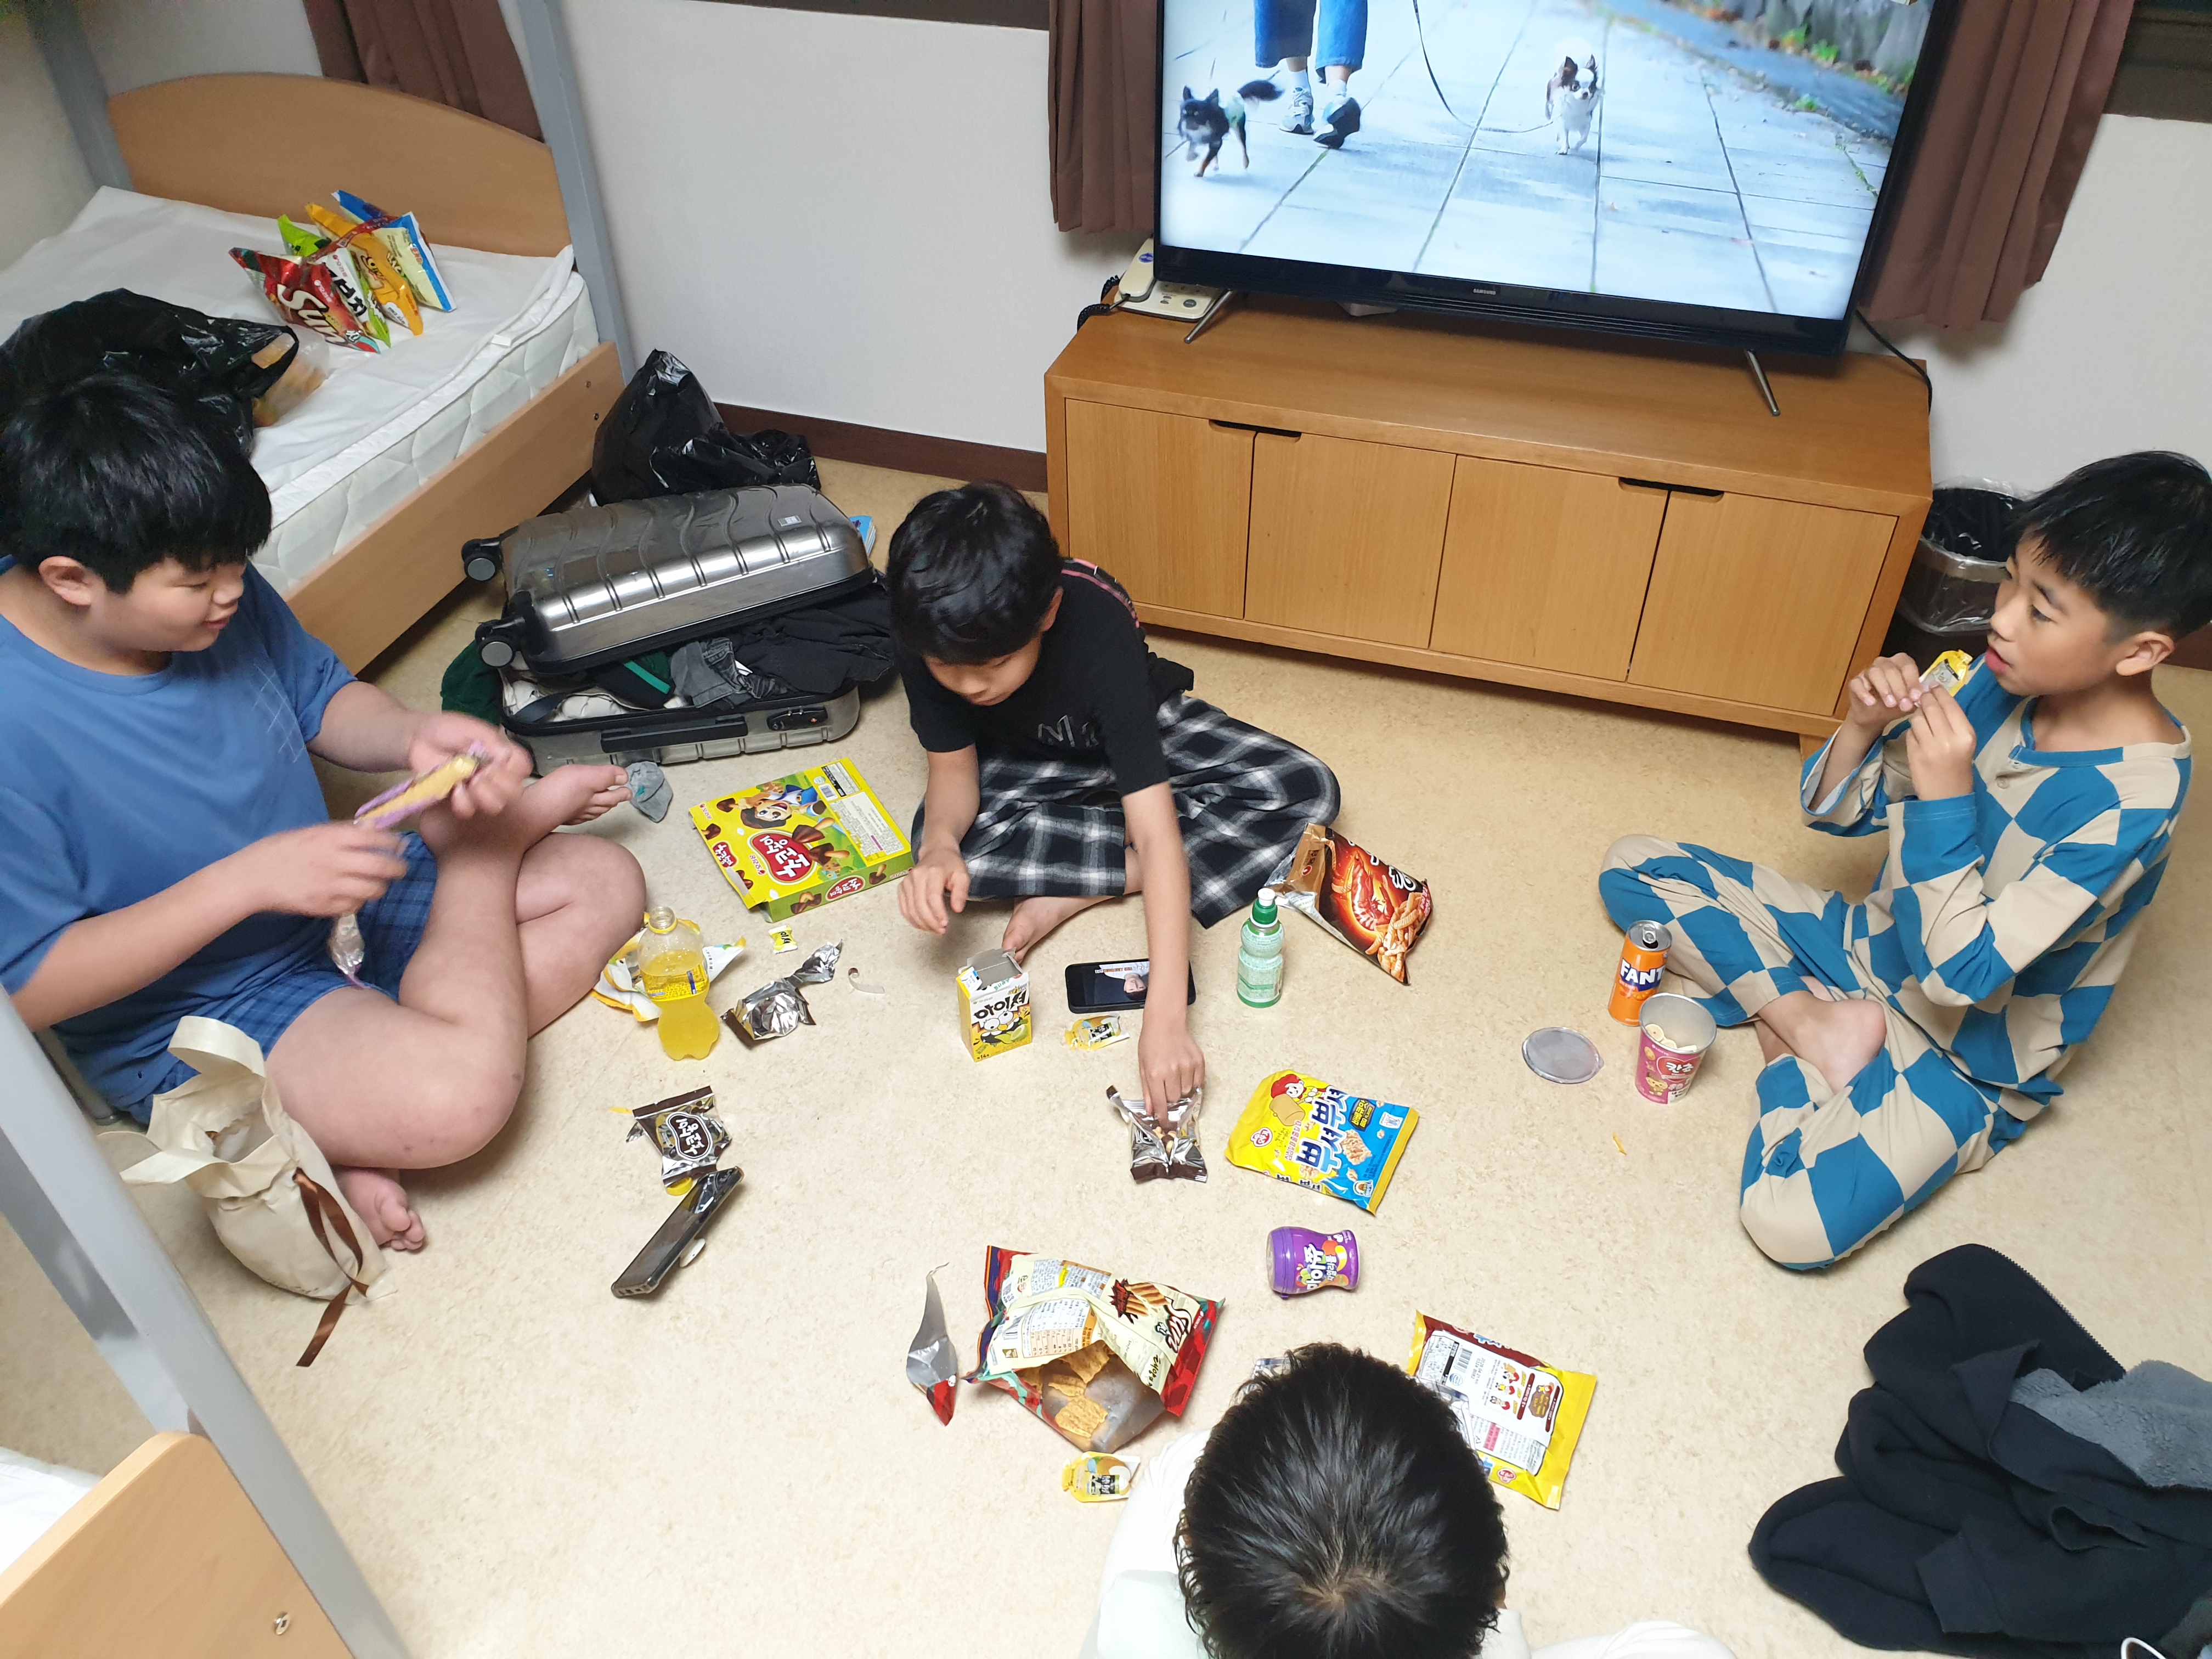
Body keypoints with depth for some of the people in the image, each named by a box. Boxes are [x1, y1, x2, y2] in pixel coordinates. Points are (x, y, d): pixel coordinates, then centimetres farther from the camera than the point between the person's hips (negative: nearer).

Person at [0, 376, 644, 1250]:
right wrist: (249, 878, -29)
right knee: (453, 1096, -31)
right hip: (189, 1014, -7)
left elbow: (321, 697, 7)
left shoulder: (214, 591, -11)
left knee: (604, 882, 3)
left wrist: (415, 738, -15)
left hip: (334, 892, 7)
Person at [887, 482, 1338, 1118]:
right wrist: (939, 846, -44)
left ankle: (1071, 895, -21)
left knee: (1309, 790, -25)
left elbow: (1156, 831, -44)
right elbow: (955, 770, -18)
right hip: (1026, 756, 1)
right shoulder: (925, 636, -30)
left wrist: (1166, 1015, -51)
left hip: (1141, 732, -1)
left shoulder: (1097, 631, -41)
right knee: (945, 838, -31)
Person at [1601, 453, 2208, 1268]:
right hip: (1873, 946, 7)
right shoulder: (2004, 680, -8)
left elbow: (1962, 975, -29)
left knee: (1791, 1221, -30)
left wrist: (1946, 801, -33)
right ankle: (1812, 1021, -9)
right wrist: (1866, 727, -18)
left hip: (1965, 1056, -7)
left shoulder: (2132, 795, -28)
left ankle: (1795, 1054, -2)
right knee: (1634, 867, -1)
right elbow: (1839, 810, 2)